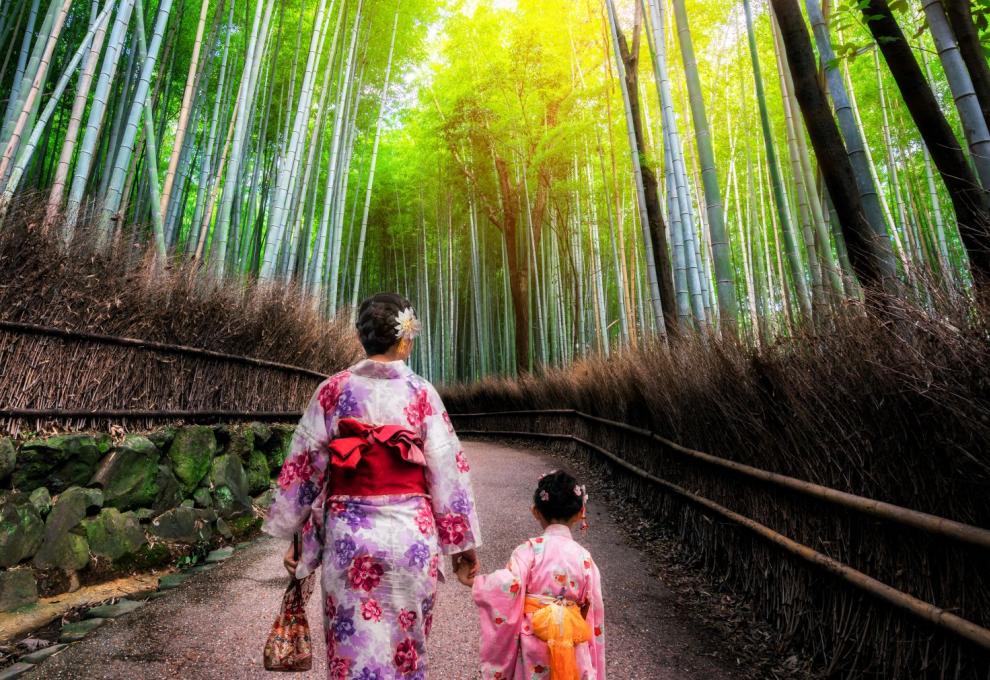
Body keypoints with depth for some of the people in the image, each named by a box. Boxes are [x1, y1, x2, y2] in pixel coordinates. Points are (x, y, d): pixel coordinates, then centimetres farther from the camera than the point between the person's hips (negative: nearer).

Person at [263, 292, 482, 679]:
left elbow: (303, 466, 0)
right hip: (410, 534, 0)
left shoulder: (332, 390, -2)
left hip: (348, 534, 1)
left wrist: (294, 538, 11)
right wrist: (463, 542, 3)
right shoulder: (421, 394, -6)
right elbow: (447, 469, -6)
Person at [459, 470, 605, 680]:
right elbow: (593, 607, 1)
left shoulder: (530, 549, -12)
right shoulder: (584, 557, -4)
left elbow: (509, 584, -24)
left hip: (534, 642, -2)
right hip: (572, 645, 2)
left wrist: (472, 582, -10)